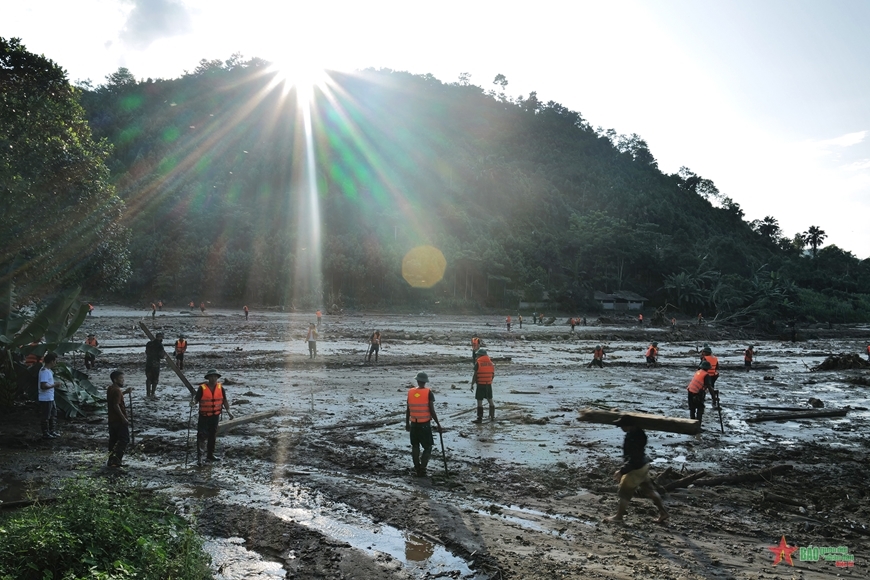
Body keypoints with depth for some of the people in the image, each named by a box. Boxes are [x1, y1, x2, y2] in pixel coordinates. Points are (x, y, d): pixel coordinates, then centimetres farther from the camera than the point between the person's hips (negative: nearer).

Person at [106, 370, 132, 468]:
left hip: (112, 419, 9)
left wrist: (125, 392, 17)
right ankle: (115, 459, -10)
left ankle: (111, 459, 20)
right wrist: (124, 418, -22)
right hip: (119, 419, -9)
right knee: (124, 440, -3)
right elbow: (116, 405, -25)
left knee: (113, 439, 15)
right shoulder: (117, 390, -20)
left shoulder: (110, 388, 9)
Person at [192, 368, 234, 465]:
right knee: (202, 436, -8)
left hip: (215, 416, 4)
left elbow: (225, 400, 5)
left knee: (213, 436, 13)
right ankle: (199, 457, -4)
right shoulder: (202, 388, -10)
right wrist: (193, 403, -35)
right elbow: (196, 398, -13)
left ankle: (210, 455, 25)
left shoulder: (221, 388, 0)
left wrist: (228, 411, -2)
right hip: (204, 416, -4)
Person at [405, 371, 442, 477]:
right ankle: (422, 469, -3)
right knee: (428, 447, 7)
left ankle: (417, 468, 24)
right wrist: (438, 424, -3)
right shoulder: (428, 393, -12)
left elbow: (407, 410, 5)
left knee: (415, 446, 18)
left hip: (414, 424, 4)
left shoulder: (410, 392, -1)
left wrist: (407, 423, 17)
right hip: (425, 424, -4)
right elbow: (432, 411, -13)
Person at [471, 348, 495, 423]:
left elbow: (475, 375, -11)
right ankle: (492, 417, 24)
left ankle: (480, 418, -3)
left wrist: (472, 384, -2)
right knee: (490, 400, 17)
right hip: (489, 384, 6)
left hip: (480, 385, -6)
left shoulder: (478, 362, -10)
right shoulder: (491, 362, 7)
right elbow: (493, 375, 10)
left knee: (479, 401, -2)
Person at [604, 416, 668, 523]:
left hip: (637, 468, -9)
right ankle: (663, 512, 28)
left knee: (624, 492, 6)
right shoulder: (637, 432, -1)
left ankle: (619, 516, 20)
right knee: (648, 489, 21)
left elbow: (633, 460, -29)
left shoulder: (633, 438, -32)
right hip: (643, 465, 9)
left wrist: (622, 471, -23)